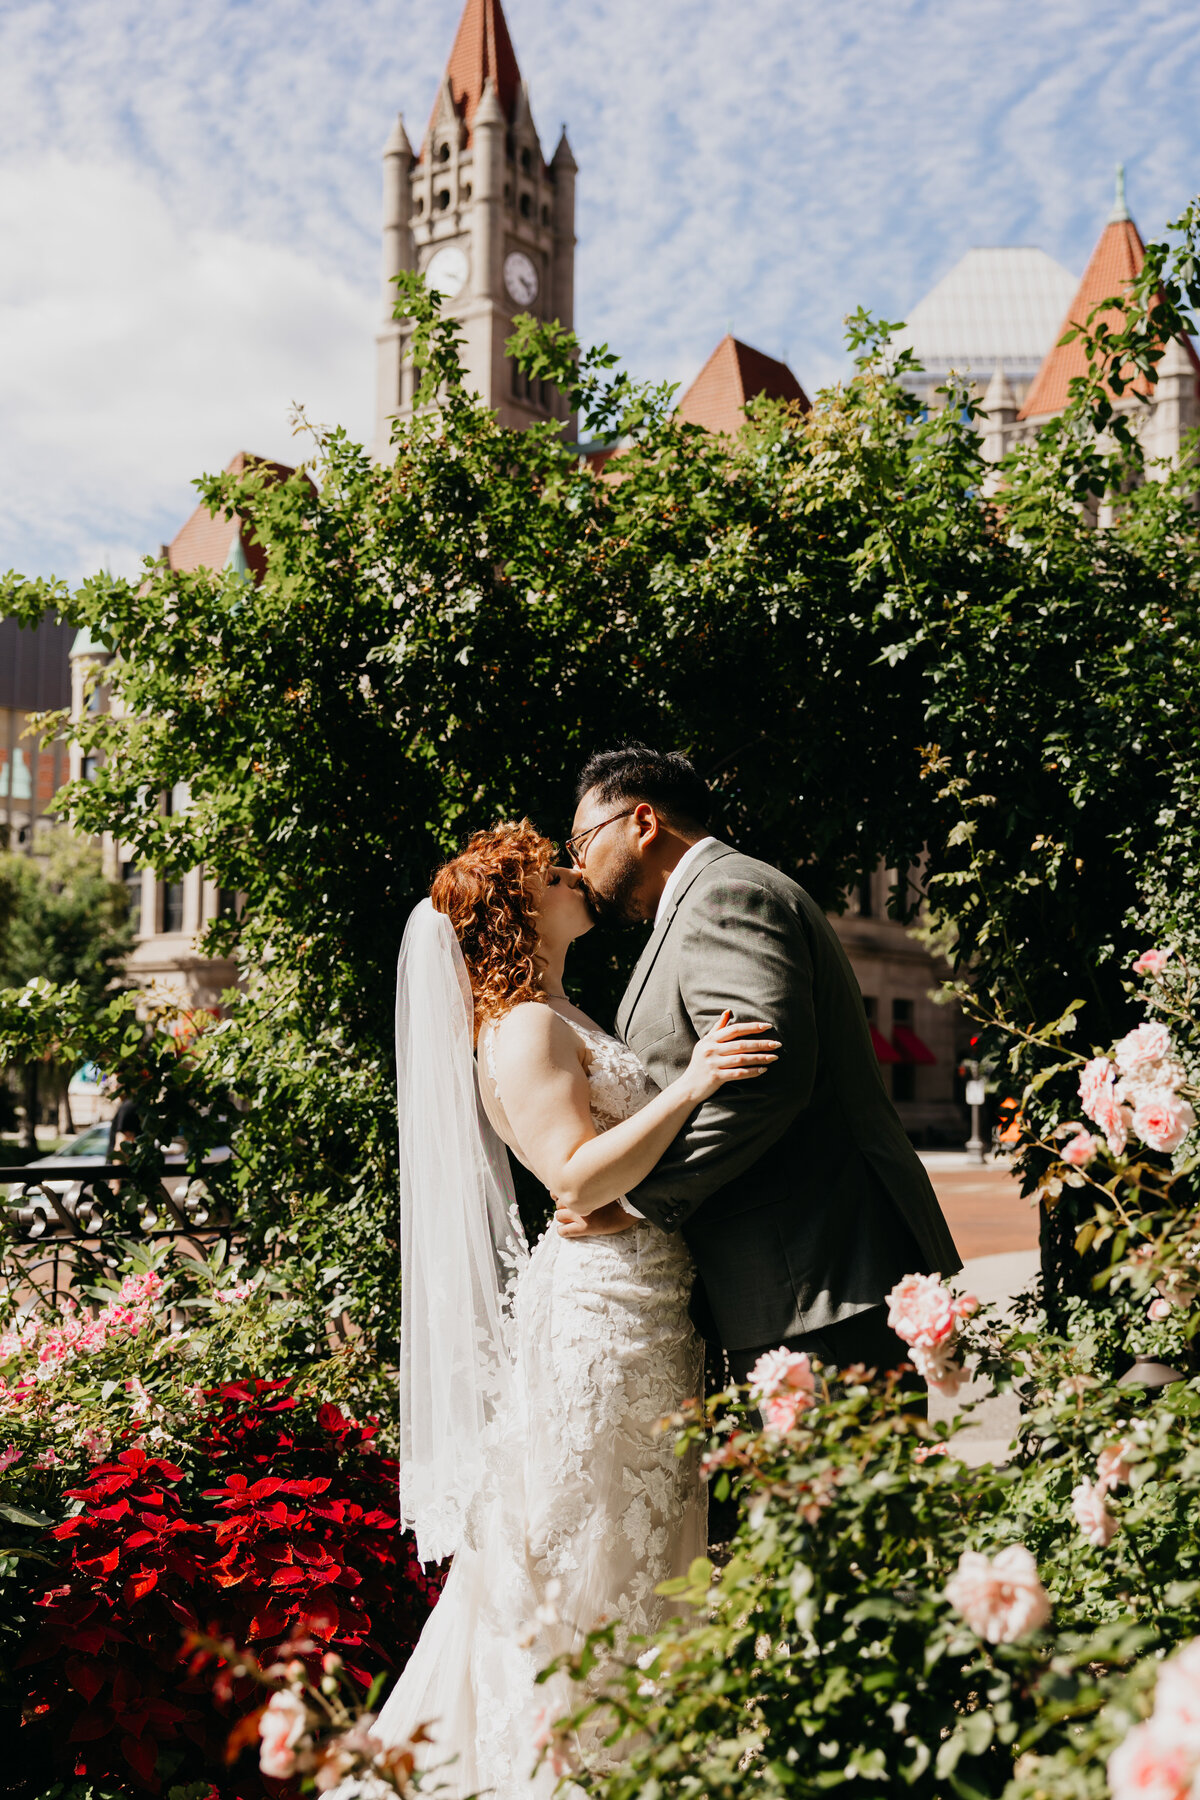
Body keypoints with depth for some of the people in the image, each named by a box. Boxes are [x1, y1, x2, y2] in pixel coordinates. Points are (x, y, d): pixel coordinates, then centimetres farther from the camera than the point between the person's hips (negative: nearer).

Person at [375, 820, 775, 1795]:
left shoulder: (565, 1019, 17)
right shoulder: (523, 1030, -13)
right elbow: (578, 1177, -23)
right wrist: (688, 1088, -28)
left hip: (645, 1308, 10)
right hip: (598, 1309, -10)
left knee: (638, 1547, 15)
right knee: (591, 1562, -1)